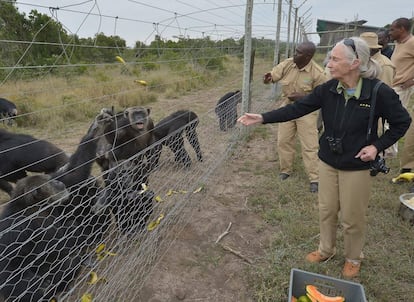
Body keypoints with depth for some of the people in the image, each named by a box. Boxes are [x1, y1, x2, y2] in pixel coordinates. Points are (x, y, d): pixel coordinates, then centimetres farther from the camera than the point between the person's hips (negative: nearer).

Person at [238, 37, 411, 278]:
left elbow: (402, 122, -5)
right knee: (327, 210, 18)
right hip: (328, 161, 4)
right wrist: (262, 118, -16)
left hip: (357, 166, -4)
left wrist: (377, 146, -15)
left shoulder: (379, 93, -19)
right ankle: (326, 250, 43)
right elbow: (297, 108, -10)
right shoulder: (328, 89, -9)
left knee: (352, 216, 12)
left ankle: (354, 258, 40)